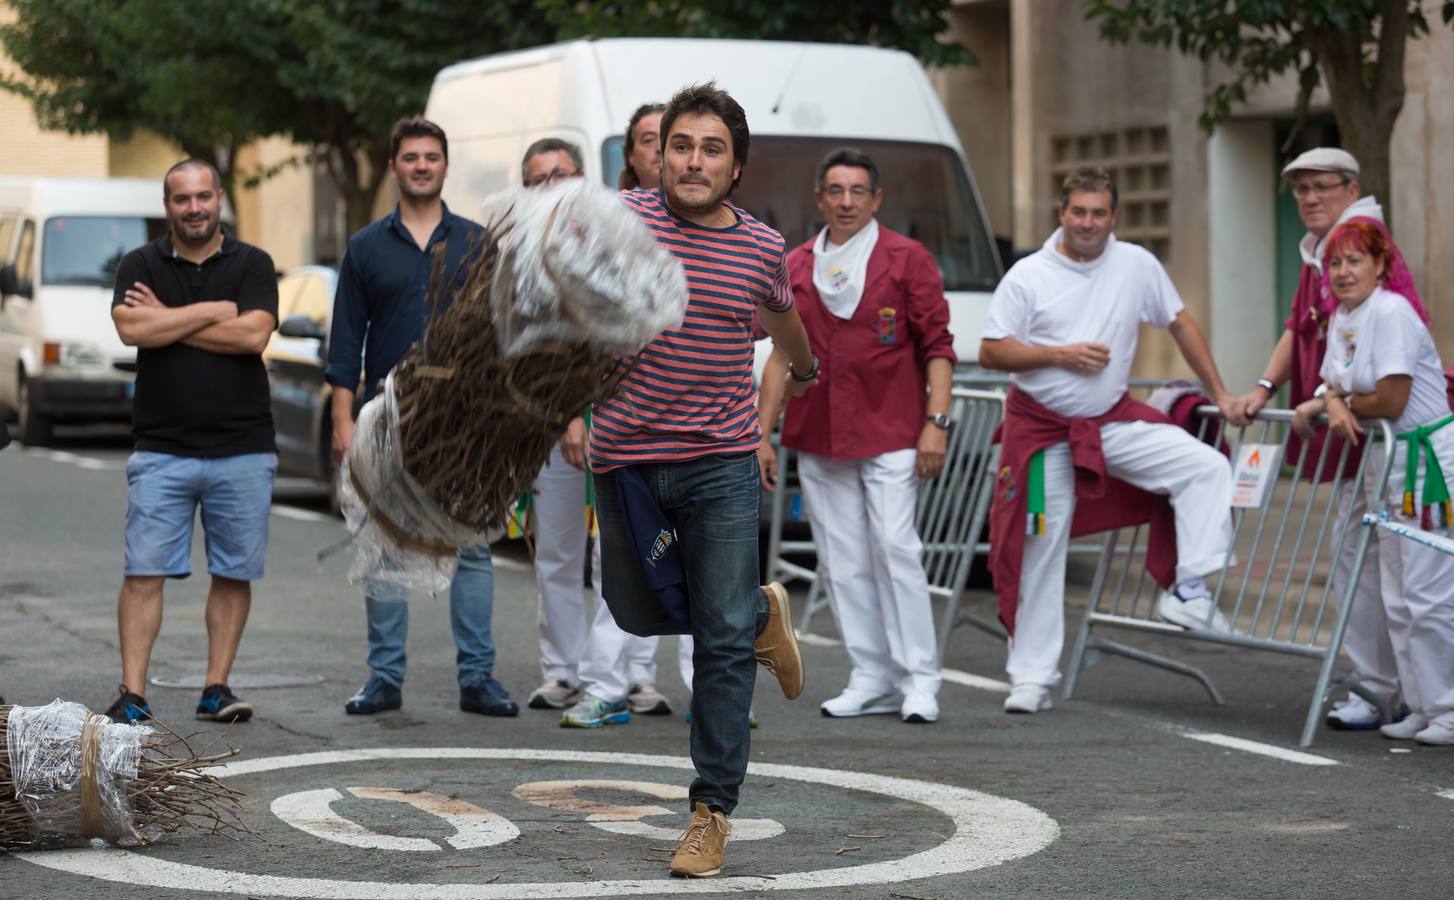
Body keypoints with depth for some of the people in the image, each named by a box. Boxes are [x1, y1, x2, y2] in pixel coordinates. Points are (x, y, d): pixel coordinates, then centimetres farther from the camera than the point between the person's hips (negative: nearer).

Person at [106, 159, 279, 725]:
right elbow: (132, 329, -11)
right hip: (161, 452, 0)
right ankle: (132, 696, -4)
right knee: (144, 572, -5)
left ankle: (216, 689, 13)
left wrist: (167, 321, -7)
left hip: (242, 451, 1)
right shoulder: (141, 265, 7)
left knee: (234, 573, 4)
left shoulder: (252, 265, 5)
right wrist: (211, 311, -8)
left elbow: (253, 335, -11)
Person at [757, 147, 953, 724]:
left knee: (895, 548, -11)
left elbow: (937, 347, -1)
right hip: (818, 439, 4)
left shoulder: (907, 260, 2)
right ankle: (871, 680, 9)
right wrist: (763, 433, 10)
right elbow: (782, 354, 15)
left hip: (889, 435, -4)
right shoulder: (794, 268, 12)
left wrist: (936, 422, -11)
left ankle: (918, 681, -4)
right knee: (843, 562, 3)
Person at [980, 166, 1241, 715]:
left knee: (1207, 467, -17)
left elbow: (1180, 324, 12)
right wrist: (1061, 355, -16)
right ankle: (1032, 678, 7)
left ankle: (1189, 593, -12)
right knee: (1040, 552, -1)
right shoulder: (1028, 276, -4)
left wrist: (1219, 394, 11)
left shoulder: (1137, 265, 2)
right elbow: (991, 352, -6)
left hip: (1113, 421, 2)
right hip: (1042, 426, -2)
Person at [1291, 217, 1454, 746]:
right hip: (1390, 463, 10)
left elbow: (1390, 401, -21)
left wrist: (1341, 405, -5)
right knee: (1398, 600, 13)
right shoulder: (1342, 318, 10)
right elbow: (1335, 385, 11)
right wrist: (1326, 404, -12)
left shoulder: (1391, 312, -18)